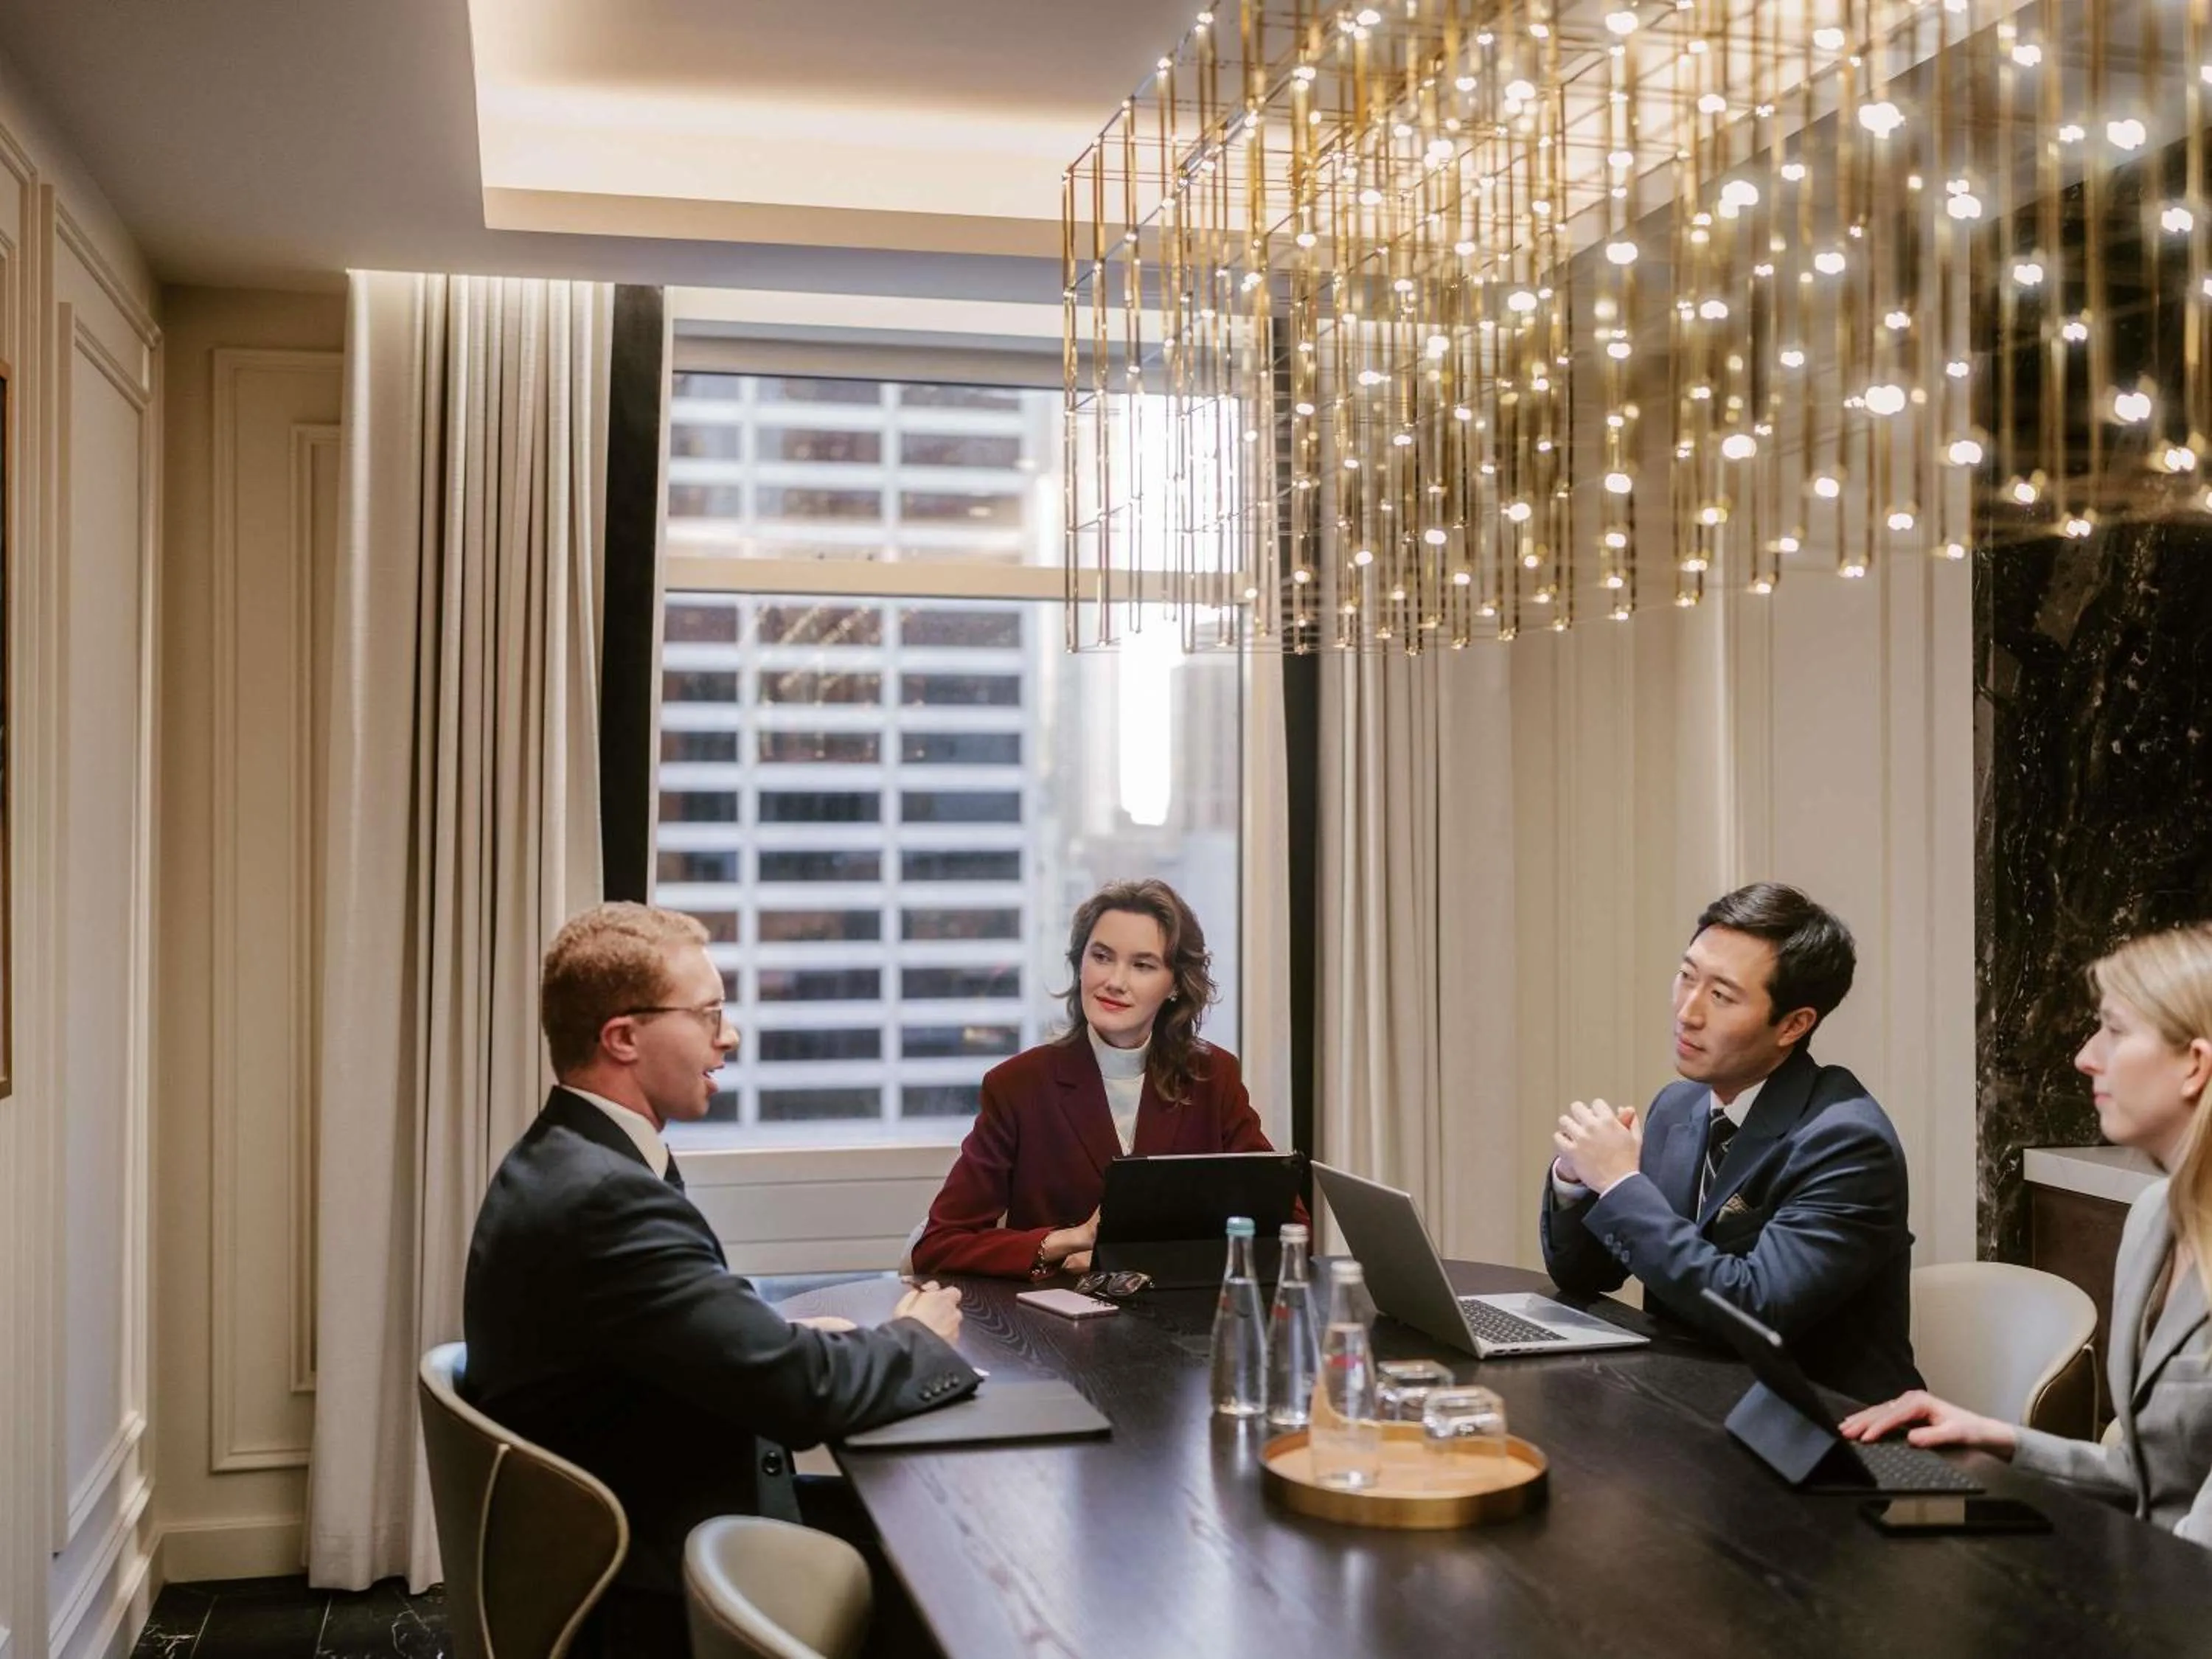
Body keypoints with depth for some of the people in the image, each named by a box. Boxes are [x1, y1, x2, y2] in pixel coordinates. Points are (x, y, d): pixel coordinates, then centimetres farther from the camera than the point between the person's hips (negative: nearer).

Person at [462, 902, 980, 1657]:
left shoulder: (561, 1162, 5)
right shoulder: (605, 1197, -27)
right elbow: (800, 1387, -25)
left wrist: (790, 1337, -5)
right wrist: (919, 1340, -7)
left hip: (612, 1538, 9)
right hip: (659, 1592, -9)